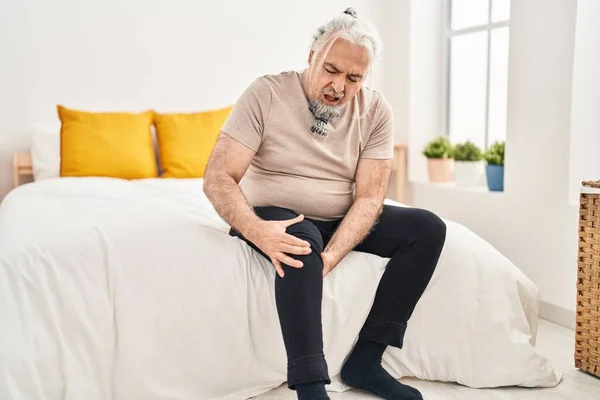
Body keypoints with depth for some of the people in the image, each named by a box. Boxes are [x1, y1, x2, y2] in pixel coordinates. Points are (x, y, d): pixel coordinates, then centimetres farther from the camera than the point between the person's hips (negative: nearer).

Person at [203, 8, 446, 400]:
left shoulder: (376, 110, -6)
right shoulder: (266, 93, -14)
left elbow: (369, 196, -12)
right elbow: (218, 178, -19)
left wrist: (333, 253, -30)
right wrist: (255, 230, -39)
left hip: (342, 222, 5)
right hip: (277, 219, -4)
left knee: (428, 227, -14)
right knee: (301, 241, -38)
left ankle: (366, 359, -16)